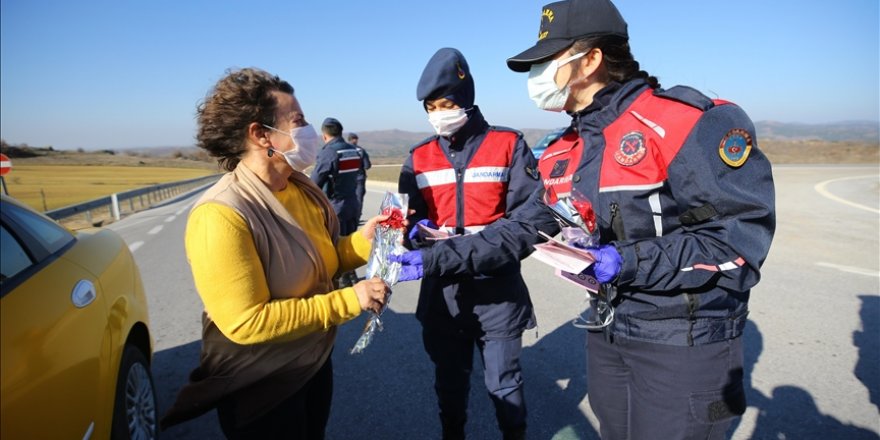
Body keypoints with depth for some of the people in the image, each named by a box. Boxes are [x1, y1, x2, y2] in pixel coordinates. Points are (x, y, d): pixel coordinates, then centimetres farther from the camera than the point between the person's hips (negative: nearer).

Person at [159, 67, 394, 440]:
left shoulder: (303, 189, -4)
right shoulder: (222, 216, -28)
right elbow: (247, 322, -28)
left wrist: (362, 241, -12)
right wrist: (349, 301, -27)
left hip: (315, 362, 7)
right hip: (260, 388, -7)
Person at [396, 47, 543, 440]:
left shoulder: (508, 146, -3)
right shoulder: (419, 158, 7)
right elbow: (408, 216, 9)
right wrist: (419, 229, -14)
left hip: (498, 289, -3)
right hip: (442, 291, 3)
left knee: (504, 382, 12)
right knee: (449, 382, 20)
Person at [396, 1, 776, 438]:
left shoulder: (686, 123, -18)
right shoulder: (564, 152, 5)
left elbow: (743, 231, -19)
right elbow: (522, 228, 7)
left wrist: (632, 262, -26)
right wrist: (437, 259, 2)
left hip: (685, 340, -6)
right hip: (607, 333, 7)